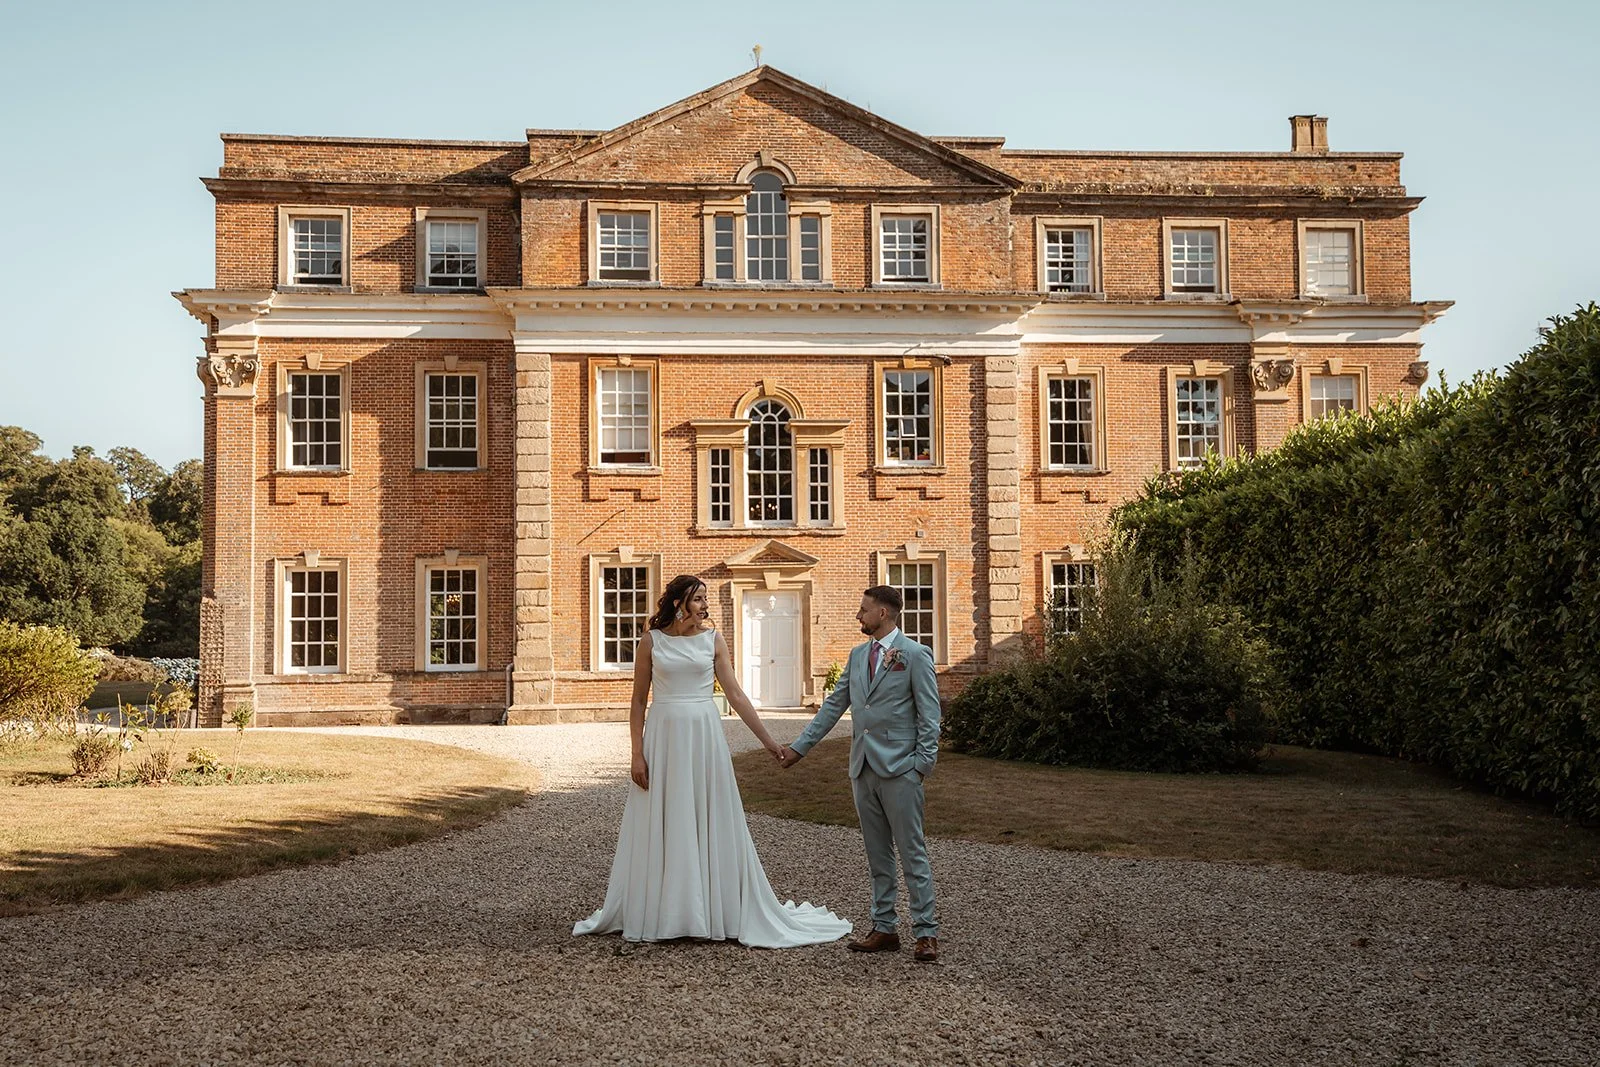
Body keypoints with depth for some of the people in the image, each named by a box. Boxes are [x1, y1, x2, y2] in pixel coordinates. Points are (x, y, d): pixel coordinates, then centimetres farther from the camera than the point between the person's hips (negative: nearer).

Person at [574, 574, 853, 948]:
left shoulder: (712, 640, 3)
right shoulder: (651, 641, 1)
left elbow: (735, 694, 2)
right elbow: (638, 700, 3)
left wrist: (767, 739, -1)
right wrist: (637, 754, -4)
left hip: (705, 736, 1)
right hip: (664, 737, 0)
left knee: (711, 825, 4)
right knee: (661, 829, 6)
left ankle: (719, 912, 16)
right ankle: (654, 913, 18)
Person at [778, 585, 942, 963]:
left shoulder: (915, 655, -5)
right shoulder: (858, 655, 14)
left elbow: (929, 715, -6)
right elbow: (833, 705, 16)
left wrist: (922, 764, -12)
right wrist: (799, 746, 12)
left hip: (899, 768, -6)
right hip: (863, 768, 7)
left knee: (912, 852, -3)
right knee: (877, 855, 11)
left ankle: (926, 933, 3)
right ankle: (885, 928, 19)